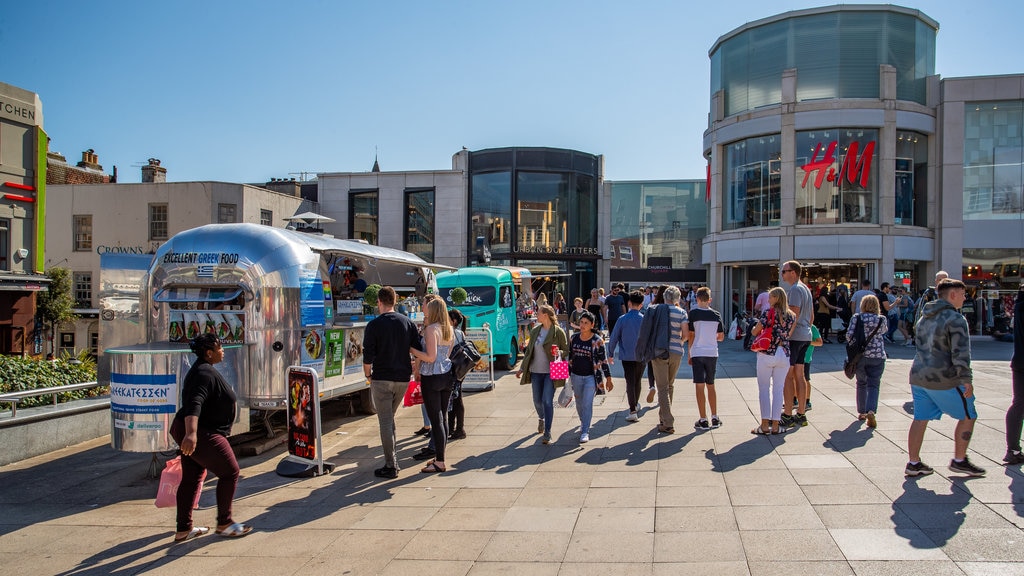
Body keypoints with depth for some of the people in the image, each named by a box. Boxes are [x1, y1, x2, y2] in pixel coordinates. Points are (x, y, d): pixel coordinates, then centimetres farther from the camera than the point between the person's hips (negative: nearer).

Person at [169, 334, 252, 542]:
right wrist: (191, 433, -45)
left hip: (189, 431, 11)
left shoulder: (200, 369, 14)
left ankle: (184, 529, 19)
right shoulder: (206, 373, -19)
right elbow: (194, 404, -33)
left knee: (191, 478, 13)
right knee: (230, 472, 0)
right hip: (201, 435, -11)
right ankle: (224, 523, 10)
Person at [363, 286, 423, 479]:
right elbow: (418, 351, 5)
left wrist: (368, 375, 6)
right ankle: (393, 456, 23)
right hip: (403, 379, 5)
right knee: (389, 418, 21)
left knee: (385, 422, -1)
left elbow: (368, 355, -9)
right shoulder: (408, 323, 5)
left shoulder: (374, 325, -7)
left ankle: (391, 466, -1)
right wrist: (413, 371, 18)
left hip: (382, 379, -5)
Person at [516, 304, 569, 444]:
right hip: (536, 371, 5)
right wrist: (522, 368, 14)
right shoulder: (535, 331, 8)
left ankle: (547, 433, -2)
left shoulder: (558, 332, -7)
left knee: (547, 401, -10)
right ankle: (541, 418, 45)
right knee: (537, 400, 12)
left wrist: (559, 353, -23)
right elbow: (529, 351, 15)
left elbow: (567, 351, -2)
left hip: (551, 372, -5)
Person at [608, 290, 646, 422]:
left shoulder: (622, 319, -8)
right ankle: (636, 405, 37)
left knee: (630, 382, -1)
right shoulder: (644, 319, -5)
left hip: (627, 356, -2)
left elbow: (613, 338, -4)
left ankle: (633, 411, -9)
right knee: (637, 381, 19)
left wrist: (610, 354, 7)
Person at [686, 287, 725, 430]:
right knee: (711, 386, 15)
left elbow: (691, 336, -4)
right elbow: (721, 337, 9)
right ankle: (715, 418, 19)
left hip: (697, 353, -3)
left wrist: (690, 355, 4)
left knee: (700, 386, 0)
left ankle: (703, 420, -2)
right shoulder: (716, 315, 5)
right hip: (712, 353, 3)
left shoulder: (693, 313, -5)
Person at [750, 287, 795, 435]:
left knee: (764, 389, 4)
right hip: (784, 355, 4)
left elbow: (755, 332, -4)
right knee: (779, 389, 9)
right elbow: (789, 335, 12)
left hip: (767, 354, -4)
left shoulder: (768, 313, -9)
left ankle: (765, 425, 3)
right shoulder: (792, 316, 6)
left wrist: (756, 326, 17)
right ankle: (775, 425, 10)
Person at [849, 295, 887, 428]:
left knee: (861, 383, 17)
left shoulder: (856, 318, -3)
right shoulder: (882, 319, -1)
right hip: (877, 356, -1)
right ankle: (870, 411, -21)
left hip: (859, 355, 1)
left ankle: (861, 412, 24)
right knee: (873, 385, 0)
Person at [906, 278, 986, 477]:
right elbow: (961, 352, -20)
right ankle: (959, 460, 17)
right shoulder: (955, 319, -13)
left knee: (920, 419, 11)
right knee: (967, 416, 10)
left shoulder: (924, 318, 14)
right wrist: (967, 379, -21)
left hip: (918, 376, 8)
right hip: (944, 380, -8)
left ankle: (913, 463, 12)